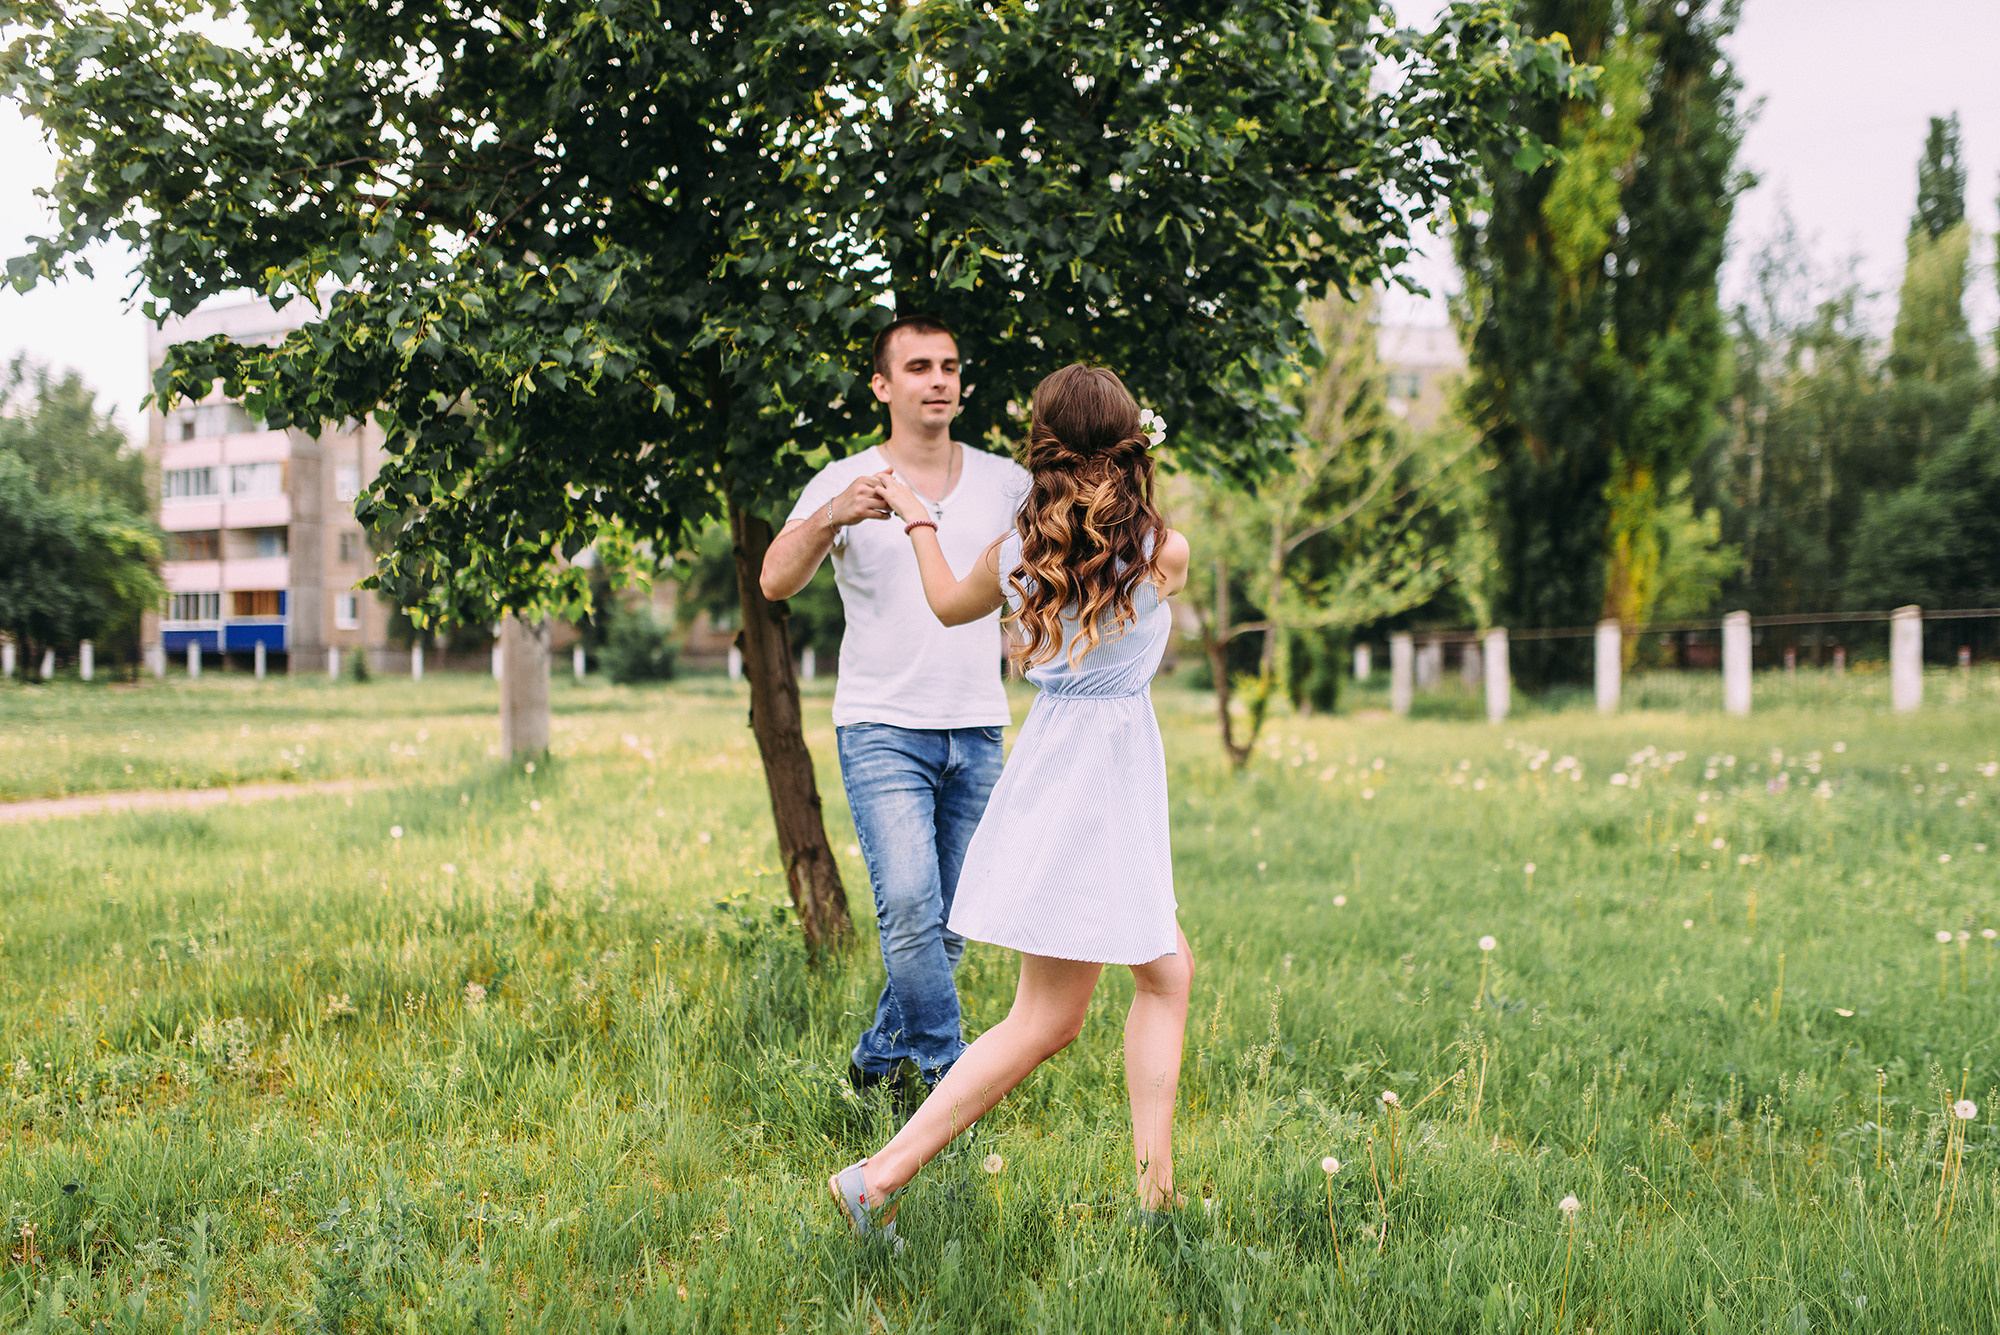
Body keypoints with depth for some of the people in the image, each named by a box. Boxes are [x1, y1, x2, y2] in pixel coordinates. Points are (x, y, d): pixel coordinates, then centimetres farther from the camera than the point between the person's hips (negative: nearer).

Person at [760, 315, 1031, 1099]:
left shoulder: (1004, 482, 8)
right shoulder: (846, 483, -1)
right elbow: (775, 581, -15)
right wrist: (831, 518, -35)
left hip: (978, 732, 4)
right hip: (883, 731, -4)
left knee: (949, 927, 8)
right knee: (909, 907, -19)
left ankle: (880, 1060, 26)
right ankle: (948, 1068, -5)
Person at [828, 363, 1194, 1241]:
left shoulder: (1016, 550, 1)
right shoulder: (1165, 552, -11)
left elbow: (950, 604, 21)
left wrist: (916, 519, 37)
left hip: (1051, 763, 6)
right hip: (1098, 779, -6)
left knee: (1169, 973, 16)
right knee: (1046, 1021, -1)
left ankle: (1155, 1187, 15)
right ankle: (880, 1176, -3)